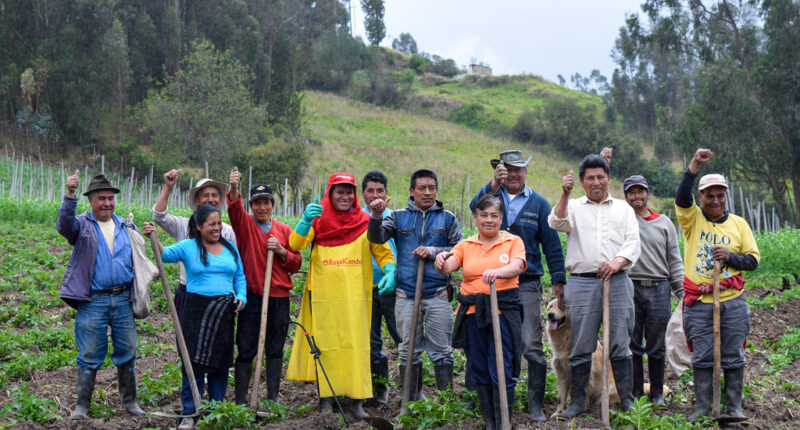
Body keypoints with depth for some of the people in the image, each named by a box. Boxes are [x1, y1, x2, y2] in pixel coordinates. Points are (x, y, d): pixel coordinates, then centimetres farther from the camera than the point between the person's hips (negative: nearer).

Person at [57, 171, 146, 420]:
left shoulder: (126, 227, 14)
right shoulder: (82, 225, 2)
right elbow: (64, 225, -22)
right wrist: (70, 195, -35)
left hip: (123, 299, 4)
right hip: (93, 301, -4)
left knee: (127, 352, 8)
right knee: (89, 355, 0)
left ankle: (129, 401, 21)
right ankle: (82, 404, 10)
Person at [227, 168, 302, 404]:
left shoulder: (284, 230, 10)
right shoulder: (245, 225, 2)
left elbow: (296, 263, 11)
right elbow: (234, 208, -19)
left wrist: (281, 251, -9)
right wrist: (234, 188, -39)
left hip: (279, 298, 3)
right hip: (251, 297, -3)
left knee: (275, 350, 9)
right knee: (246, 351, -2)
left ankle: (273, 399, 18)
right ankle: (241, 401, 4)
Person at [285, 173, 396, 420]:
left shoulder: (366, 221, 8)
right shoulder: (318, 219, 5)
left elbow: (383, 252, 11)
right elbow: (296, 244, -8)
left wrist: (389, 272, -9)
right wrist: (306, 220, -25)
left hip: (355, 295, 1)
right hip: (323, 294, 0)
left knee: (357, 344, -1)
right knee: (325, 345, 2)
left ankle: (358, 401, 4)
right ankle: (325, 399, 9)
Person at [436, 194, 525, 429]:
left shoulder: (513, 241, 6)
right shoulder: (466, 245, 12)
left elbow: (516, 267, -13)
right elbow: (447, 266, -4)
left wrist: (497, 272, -34)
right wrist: (441, 261, -28)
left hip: (503, 312, -3)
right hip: (472, 313, 3)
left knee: (502, 372, -6)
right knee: (479, 371, 8)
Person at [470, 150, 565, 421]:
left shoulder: (538, 203, 8)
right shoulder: (492, 195, 9)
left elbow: (552, 244, 8)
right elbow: (475, 206, -15)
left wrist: (558, 279, 2)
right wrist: (494, 184, -30)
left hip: (527, 283, -1)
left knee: (531, 345, -5)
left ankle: (536, 403, 3)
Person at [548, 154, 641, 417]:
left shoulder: (623, 208, 17)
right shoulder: (574, 207, 14)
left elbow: (633, 243, 6)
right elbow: (557, 223, -6)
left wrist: (617, 262, -12)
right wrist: (565, 194, -18)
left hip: (617, 282, 1)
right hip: (582, 283, -1)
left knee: (620, 344, 1)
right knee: (581, 346, 1)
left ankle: (627, 400, 8)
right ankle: (577, 401, 8)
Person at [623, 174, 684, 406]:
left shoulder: (664, 223, 11)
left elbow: (674, 261, 12)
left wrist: (683, 292, 6)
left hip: (659, 290, 2)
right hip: (629, 289, -1)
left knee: (657, 347, 7)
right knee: (631, 346, 3)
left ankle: (657, 395, 18)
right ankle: (635, 395, 13)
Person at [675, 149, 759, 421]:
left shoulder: (738, 224, 8)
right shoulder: (692, 219, 4)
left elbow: (753, 260, 8)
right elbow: (681, 197, -15)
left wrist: (730, 257, -11)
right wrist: (694, 165, -24)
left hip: (733, 302, 1)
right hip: (698, 302, -1)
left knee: (733, 357, 5)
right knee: (702, 358, 4)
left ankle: (735, 407, 15)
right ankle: (702, 407, 12)